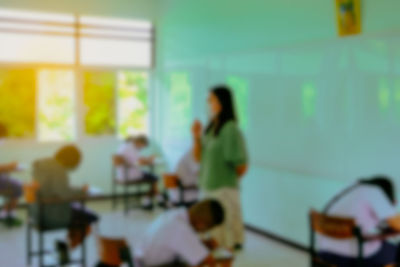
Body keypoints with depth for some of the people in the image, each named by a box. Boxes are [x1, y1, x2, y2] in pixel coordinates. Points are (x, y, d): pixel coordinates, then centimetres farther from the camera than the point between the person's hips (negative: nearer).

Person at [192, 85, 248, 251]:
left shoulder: (230, 129, -17)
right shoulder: (209, 128, 6)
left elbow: (241, 167, -17)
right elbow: (199, 158, 10)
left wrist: (228, 179, 2)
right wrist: (197, 138, -4)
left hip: (224, 189, -8)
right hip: (207, 188, 8)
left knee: (226, 240, 0)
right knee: (209, 239, 17)